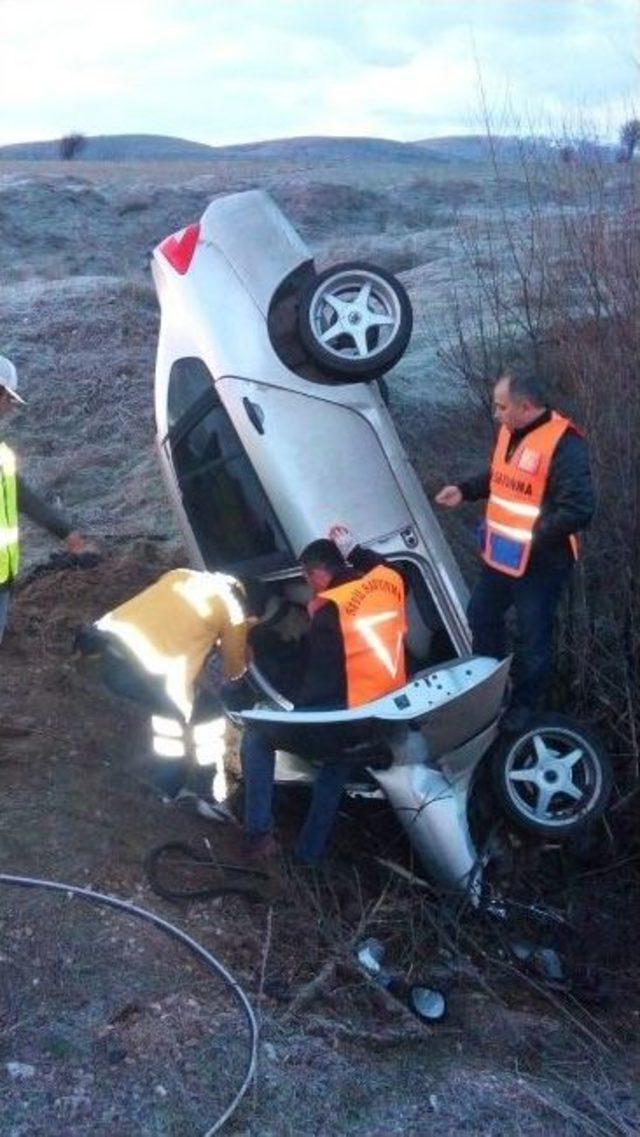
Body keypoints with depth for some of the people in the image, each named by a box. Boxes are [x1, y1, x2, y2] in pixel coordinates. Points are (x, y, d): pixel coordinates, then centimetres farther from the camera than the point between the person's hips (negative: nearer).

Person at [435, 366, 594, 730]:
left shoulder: (564, 444, -25)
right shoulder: (511, 431, 3)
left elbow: (580, 509, -29)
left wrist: (534, 536, -26)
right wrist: (465, 491, 7)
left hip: (541, 563, -9)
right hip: (502, 556, 9)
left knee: (533, 638, 8)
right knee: (482, 616, 23)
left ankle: (525, 705, 29)